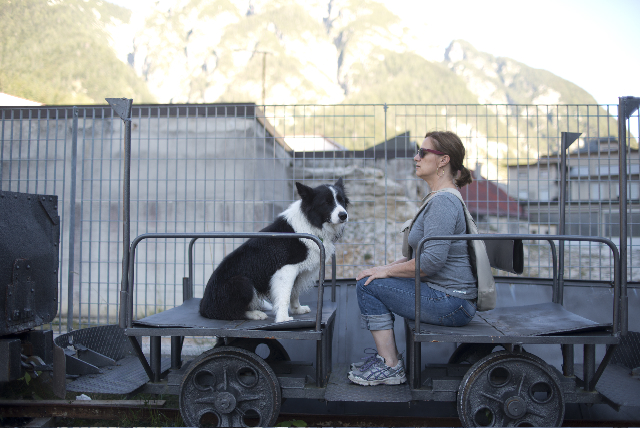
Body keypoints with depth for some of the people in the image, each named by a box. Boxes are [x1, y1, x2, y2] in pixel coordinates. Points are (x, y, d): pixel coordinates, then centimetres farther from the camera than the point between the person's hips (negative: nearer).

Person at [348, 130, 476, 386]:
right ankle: (386, 355, 19)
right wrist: (388, 268, 10)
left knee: (369, 285, -10)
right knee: (369, 278, 13)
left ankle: (391, 368, -2)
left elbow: (432, 261, -27)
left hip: (451, 304, -10)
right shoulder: (440, 199, 14)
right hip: (447, 297, 10)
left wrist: (387, 271, -14)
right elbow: (423, 253, 22)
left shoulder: (443, 202, -19)